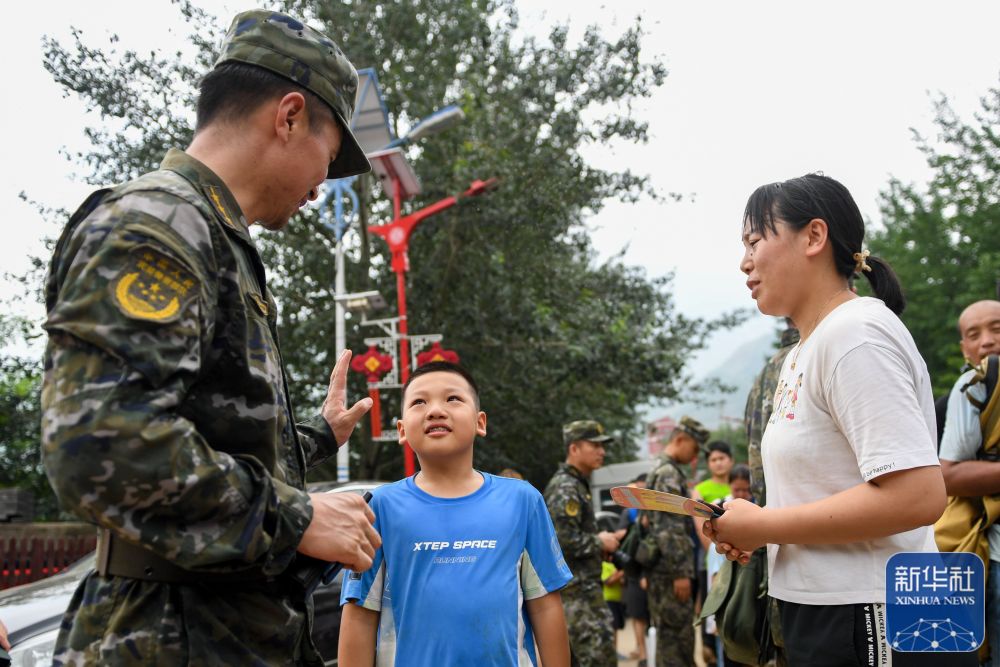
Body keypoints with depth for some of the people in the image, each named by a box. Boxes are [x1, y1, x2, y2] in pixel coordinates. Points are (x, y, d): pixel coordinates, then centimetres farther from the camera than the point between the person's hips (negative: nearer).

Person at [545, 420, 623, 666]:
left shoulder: (577, 485, 18)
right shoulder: (565, 488, -15)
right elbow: (564, 540, -25)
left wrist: (602, 541, 9)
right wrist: (600, 543, -11)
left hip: (579, 585, 10)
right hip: (575, 588, -10)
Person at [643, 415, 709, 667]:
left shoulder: (660, 470, 19)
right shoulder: (669, 473, -13)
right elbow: (669, 529, -20)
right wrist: (680, 572, -20)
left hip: (661, 568, 10)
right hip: (669, 569, -10)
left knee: (669, 635, 12)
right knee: (678, 635, -7)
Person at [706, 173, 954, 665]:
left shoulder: (854, 333, -16)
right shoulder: (803, 353, 13)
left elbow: (917, 496, -25)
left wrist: (762, 525, -17)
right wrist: (747, 531, 3)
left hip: (870, 624, -9)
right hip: (819, 615, 9)